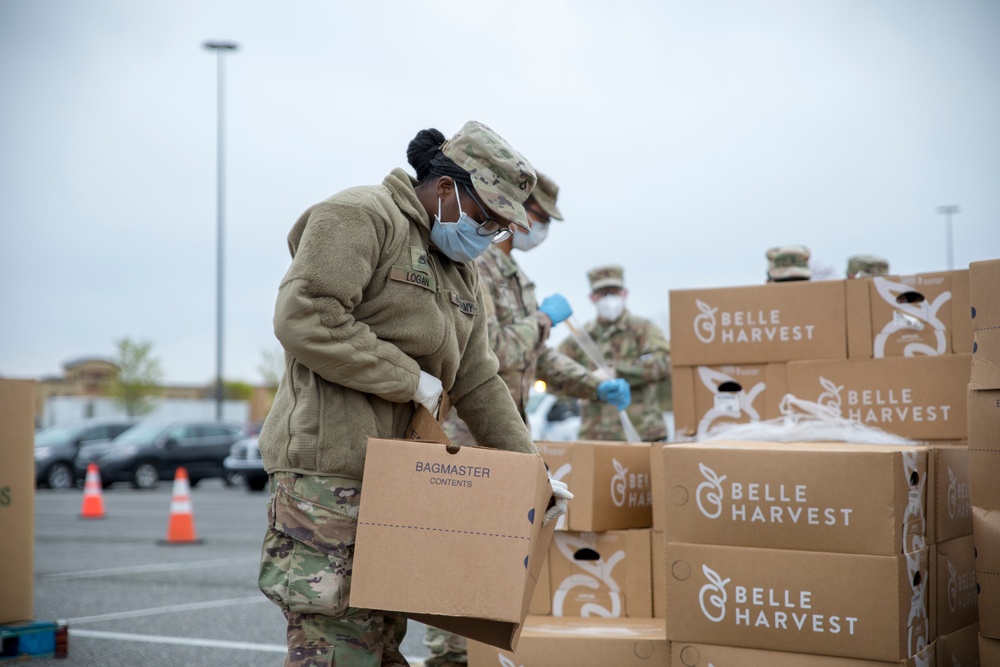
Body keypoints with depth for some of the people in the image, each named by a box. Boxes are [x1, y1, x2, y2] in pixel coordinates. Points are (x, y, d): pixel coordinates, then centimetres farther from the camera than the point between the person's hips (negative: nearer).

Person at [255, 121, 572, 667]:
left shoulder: (460, 270, 20)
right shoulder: (360, 217, -8)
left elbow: (476, 382, 20)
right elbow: (304, 318, -21)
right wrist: (410, 379, -15)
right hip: (329, 467, -9)